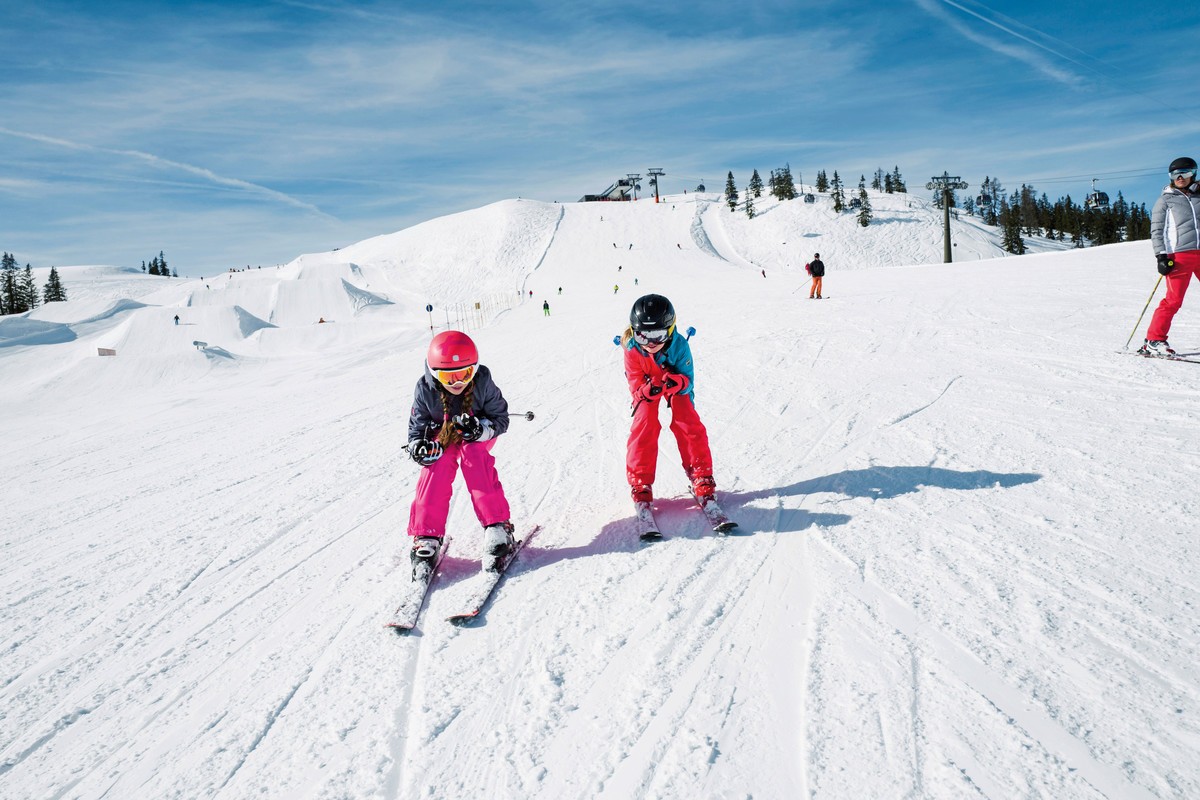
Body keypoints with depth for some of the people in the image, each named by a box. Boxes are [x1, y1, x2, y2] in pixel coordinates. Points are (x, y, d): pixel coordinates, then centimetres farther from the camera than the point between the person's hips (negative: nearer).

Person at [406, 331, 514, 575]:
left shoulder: (483, 383, -26)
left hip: (477, 437, -1)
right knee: (436, 467, -28)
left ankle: (497, 527, -33)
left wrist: (480, 429, -39)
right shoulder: (425, 389, -22)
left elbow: (501, 419, -17)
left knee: (473, 455, -34)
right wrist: (419, 446, -35)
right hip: (443, 436, 2)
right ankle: (427, 539, -19)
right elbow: (416, 428, -11)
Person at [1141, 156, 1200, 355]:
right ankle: (1153, 341, -4)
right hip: (1179, 255, -4)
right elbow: (1156, 230, 3)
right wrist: (1161, 256, -8)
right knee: (1173, 300, -9)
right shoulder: (1166, 199, 7)